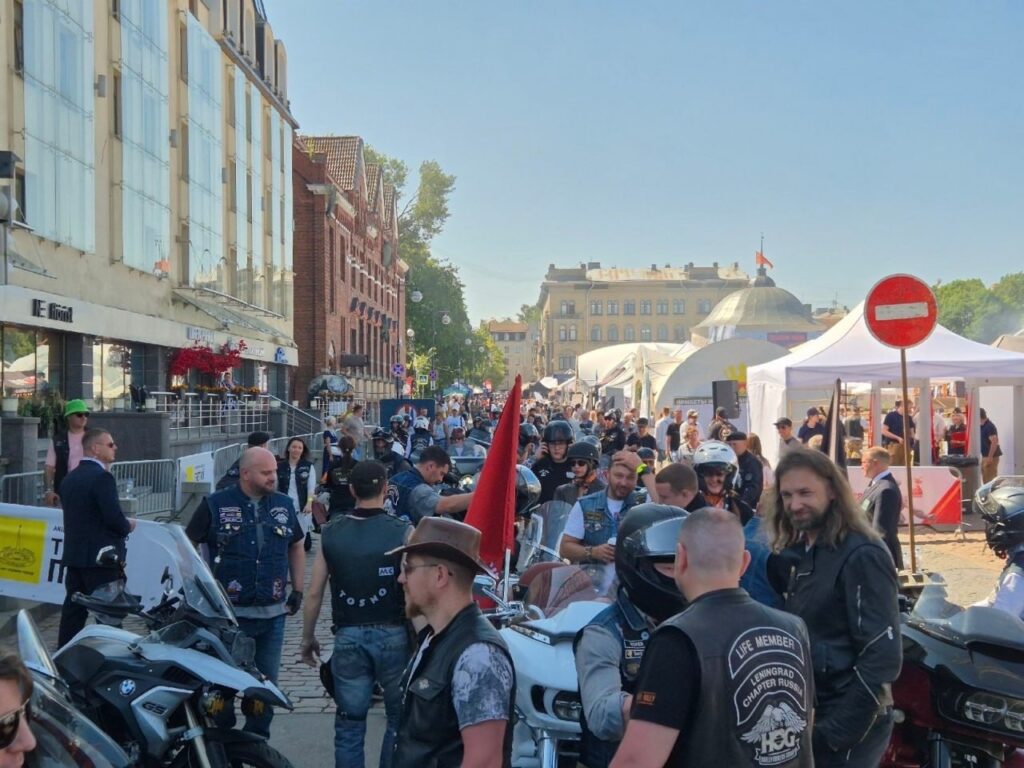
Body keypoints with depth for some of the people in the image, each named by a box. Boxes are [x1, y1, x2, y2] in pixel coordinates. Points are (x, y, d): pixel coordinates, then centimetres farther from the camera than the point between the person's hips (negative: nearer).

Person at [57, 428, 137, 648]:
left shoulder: (70, 478, 12)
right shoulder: (102, 477, -16)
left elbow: (74, 515, 16)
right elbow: (114, 517, -22)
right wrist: (128, 527, -1)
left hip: (74, 555, 8)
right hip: (101, 556, -8)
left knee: (73, 609, 12)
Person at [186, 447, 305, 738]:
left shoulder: (284, 505, 7)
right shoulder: (215, 505, -6)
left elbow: (296, 547, 19)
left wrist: (298, 590, 14)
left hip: (272, 614, 4)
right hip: (228, 615, -4)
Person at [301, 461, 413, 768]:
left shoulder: (331, 533, 1)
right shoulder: (403, 532, -8)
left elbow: (314, 593, 3)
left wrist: (308, 638, 16)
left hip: (348, 637, 2)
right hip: (393, 635, -2)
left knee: (349, 722, 10)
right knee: (400, 718, 13)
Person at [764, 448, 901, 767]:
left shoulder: (862, 556, -17)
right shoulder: (800, 552, 9)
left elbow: (883, 656, -21)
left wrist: (831, 733, -20)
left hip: (848, 727, -8)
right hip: (809, 718, 8)